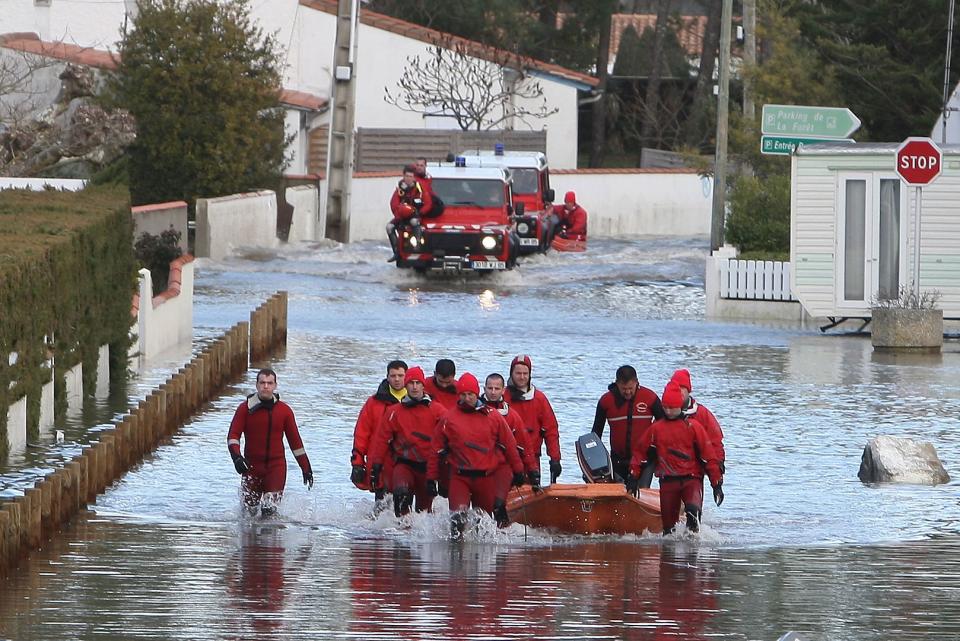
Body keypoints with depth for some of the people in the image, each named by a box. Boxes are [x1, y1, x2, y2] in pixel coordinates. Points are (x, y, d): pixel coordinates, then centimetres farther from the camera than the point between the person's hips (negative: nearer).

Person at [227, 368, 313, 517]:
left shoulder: (284, 410, 5)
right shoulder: (246, 408, -1)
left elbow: (295, 441, 11)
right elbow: (233, 435, -5)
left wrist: (306, 467, 14)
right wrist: (236, 456, -23)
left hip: (276, 466, 0)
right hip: (252, 465, 0)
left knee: (270, 509, -12)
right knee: (249, 509, 4)